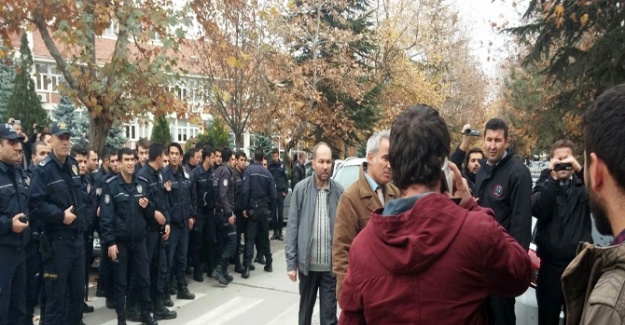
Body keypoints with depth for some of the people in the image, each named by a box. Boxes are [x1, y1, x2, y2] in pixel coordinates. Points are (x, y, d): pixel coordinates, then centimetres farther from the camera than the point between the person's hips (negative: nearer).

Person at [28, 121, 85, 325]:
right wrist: (60, 215, -21)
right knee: (57, 293, 2)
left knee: (78, 289, 17)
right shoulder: (43, 169, -12)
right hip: (56, 239, -7)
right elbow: (35, 204, -19)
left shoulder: (73, 166, 10)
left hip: (77, 236, 7)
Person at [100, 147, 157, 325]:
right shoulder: (111, 185, -8)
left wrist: (147, 206, -10)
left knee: (144, 279, 10)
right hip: (120, 241, -4)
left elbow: (149, 214, 13)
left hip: (139, 240, 4)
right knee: (120, 282, 7)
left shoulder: (142, 184, 6)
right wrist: (110, 242, -16)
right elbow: (106, 216, -12)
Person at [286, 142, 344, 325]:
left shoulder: (339, 191, -3)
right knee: (306, 308, 19)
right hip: (307, 262, 0)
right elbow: (292, 227, -3)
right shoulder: (301, 189, -4)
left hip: (331, 264, 0)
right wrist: (291, 262, -6)